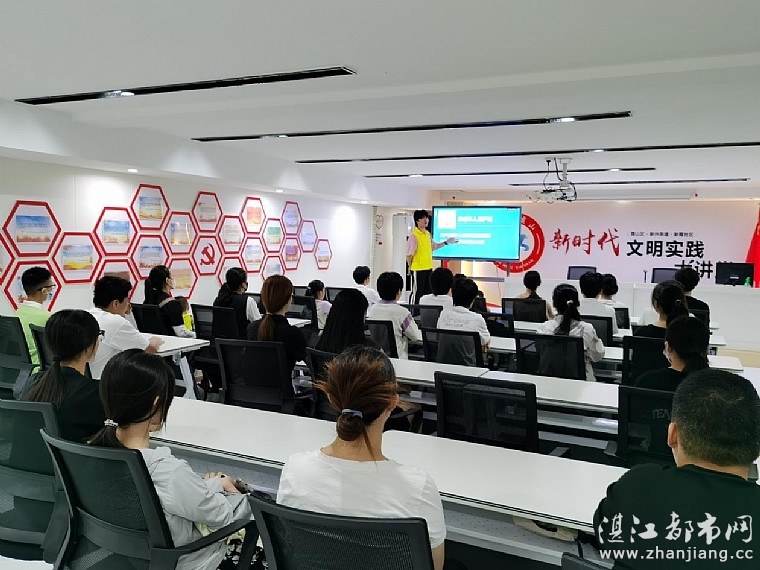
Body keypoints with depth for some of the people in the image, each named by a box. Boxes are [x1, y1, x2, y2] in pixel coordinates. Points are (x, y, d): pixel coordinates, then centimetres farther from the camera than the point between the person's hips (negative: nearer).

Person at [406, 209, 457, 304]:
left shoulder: (428, 234, 9)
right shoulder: (414, 235, -15)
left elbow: (433, 247, 23)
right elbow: (409, 254, -14)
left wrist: (447, 242, 20)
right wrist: (410, 267, -11)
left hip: (428, 268, 8)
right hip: (418, 269, -8)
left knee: (428, 292, 15)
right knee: (417, 293, 0)